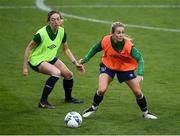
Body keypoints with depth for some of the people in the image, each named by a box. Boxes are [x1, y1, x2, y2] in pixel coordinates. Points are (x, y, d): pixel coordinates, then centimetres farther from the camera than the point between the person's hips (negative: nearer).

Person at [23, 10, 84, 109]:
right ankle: (43, 101, -18)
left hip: (51, 58, 7)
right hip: (36, 60, -7)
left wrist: (75, 63, 2)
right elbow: (29, 48, -18)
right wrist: (25, 67, -17)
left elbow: (66, 50, 7)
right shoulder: (41, 33, -28)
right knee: (56, 72, -29)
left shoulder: (62, 32, -9)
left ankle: (68, 98, 35)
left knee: (69, 75, 5)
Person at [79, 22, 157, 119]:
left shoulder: (128, 45, -32)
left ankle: (145, 113, 27)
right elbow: (95, 49, -4)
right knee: (102, 90, -18)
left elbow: (139, 59, -33)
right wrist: (85, 59, 1)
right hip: (108, 66, 0)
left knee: (138, 92, 2)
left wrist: (140, 74, -47)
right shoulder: (105, 41, -26)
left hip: (125, 68, 0)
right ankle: (93, 108, 12)